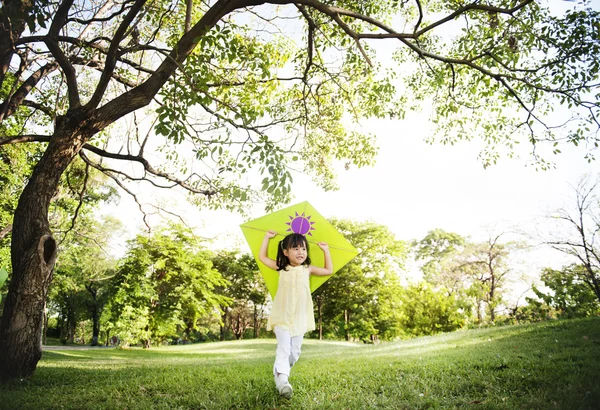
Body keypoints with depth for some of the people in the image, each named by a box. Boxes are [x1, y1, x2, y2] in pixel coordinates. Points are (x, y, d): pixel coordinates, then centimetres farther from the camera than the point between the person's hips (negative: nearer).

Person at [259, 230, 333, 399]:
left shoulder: (308, 269, 5)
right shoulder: (281, 268, 2)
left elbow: (329, 270, 14)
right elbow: (262, 257, 10)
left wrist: (326, 250, 10)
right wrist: (267, 237, 9)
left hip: (300, 317, 3)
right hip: (282, 316, -3)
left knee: (295, 351, 7)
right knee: (284, 347, -18)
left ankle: (282, 373, 27)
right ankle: (281, 379, -24)